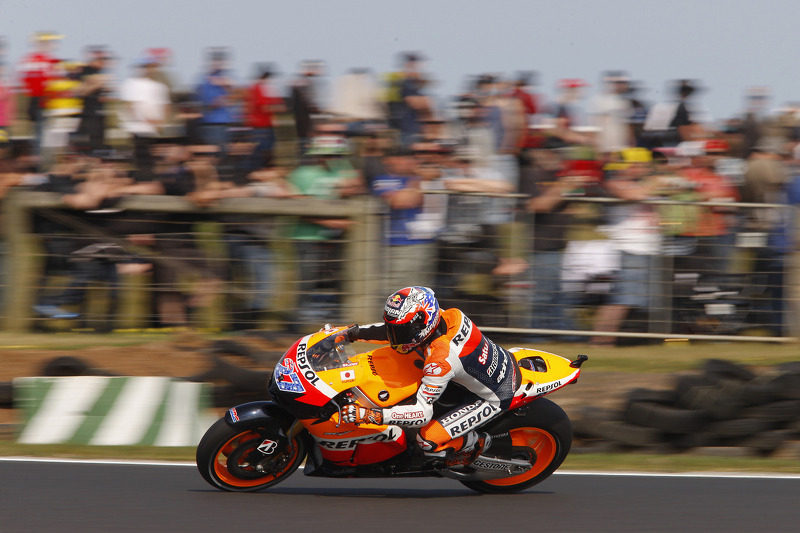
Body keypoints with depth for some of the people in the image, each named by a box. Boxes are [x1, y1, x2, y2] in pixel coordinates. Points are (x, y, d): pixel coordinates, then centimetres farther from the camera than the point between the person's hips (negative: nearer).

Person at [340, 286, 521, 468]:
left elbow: (423, 413, -35)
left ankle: (478, 444, 14)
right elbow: (396, 329, 5)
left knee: (428, 440, -13)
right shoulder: (447, 316, -14)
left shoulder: (440, 360, -37)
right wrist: (356, 332, -2)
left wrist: (370, 415, -41)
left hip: (496, 397, -8)